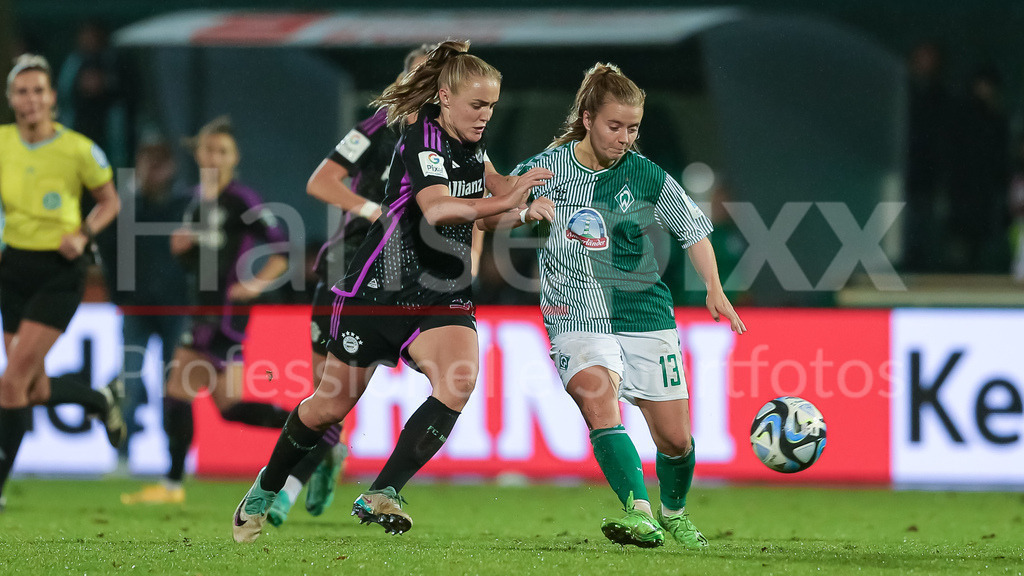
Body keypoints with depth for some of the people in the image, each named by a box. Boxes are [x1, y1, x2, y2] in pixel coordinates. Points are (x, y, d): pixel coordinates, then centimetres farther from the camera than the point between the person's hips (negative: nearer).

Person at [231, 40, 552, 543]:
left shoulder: (470, 142, 4)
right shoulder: (421, 142, -20)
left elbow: (485, 177, 31)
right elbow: (436, 209, -41)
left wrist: (518, 188, 13)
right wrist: (503, 202, -52)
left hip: (442, 296, 6)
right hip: (379, 289, -6)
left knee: (459, 382, -24)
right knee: (332, 405, 7)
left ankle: (380, 495, -21)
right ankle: (267, 488, 34)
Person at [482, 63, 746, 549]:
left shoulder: (646, 177, 0)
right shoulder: (546, 168, -1)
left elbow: (694, 230, 11)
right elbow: (486, 218, 5)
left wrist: (714, 289, -2)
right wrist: (524, 212, -16)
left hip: (646, 316, 2)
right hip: (578, 320, -2)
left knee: (675, 438, 4)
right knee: (598, 399, -30)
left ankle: (673, 512, 35)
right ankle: (639, 513, -40)